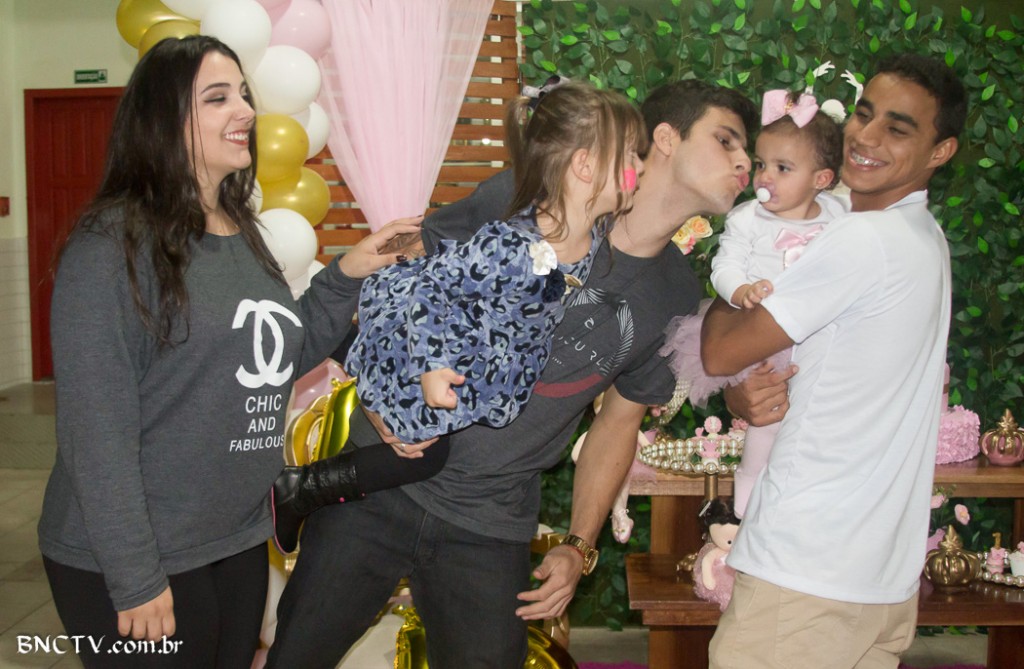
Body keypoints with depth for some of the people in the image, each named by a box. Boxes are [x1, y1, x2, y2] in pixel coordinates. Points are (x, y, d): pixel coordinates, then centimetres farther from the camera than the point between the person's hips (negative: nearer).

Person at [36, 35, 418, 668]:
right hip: (141, 565, -7)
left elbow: (278, 360, 12)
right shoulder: (113, 243, -17)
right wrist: (134, 577, -18)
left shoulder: (244, 235, 5)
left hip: (242, 541, 7)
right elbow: (96, 428, -19)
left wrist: (345, 278, 0)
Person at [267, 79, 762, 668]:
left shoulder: (677, 299, 1)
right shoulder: (523, 200, -11)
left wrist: (580, 548, 4)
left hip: (494, 531, 2)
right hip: (380, 482, -1)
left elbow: (619, 420, 10)